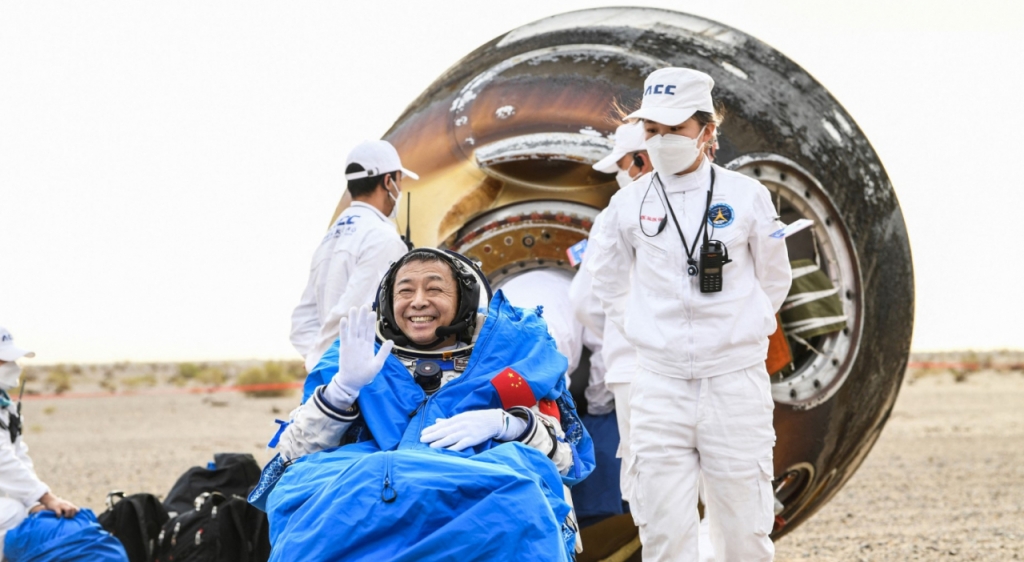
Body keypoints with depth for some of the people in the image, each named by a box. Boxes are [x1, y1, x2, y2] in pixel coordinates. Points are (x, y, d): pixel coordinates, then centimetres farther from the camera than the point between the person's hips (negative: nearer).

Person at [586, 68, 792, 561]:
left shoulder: (746, 197, 0)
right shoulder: (630, 204, 3)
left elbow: (773, 280, 13)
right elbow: (609, 283, 19)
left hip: (736, 382, -1)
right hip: (659, 385, 1)